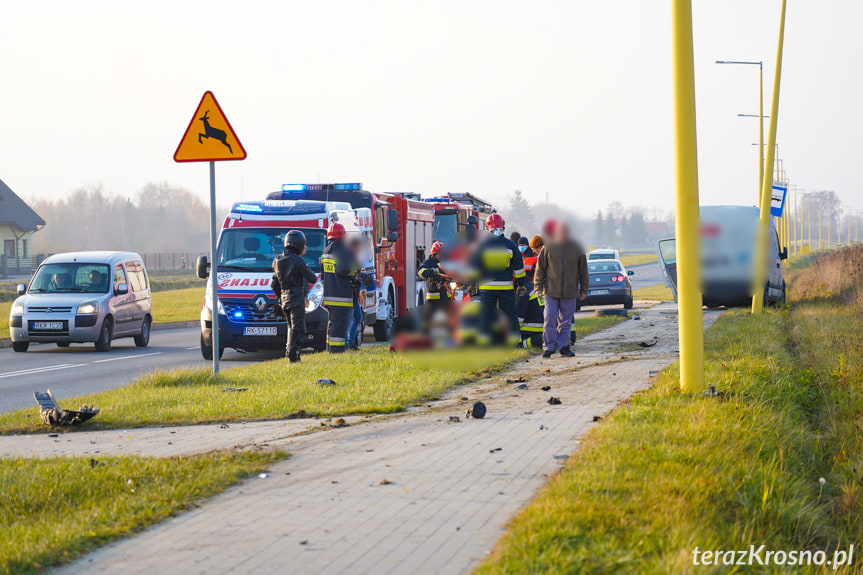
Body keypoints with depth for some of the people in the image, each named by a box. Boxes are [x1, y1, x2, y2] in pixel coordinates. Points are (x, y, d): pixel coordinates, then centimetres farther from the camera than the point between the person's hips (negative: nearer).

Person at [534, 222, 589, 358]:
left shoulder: (577, 249, 4)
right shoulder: (548, 248, -1)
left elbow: (583, 271, 11)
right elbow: (540, 269, 4)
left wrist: (584, 290, 11)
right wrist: (539, 288, -1)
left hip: (570, 293, 2)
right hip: (551, 291, -2)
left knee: (566, 321, 7)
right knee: (550, 320, -7)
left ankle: (563, 346, 16)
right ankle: (549, 347, -1)